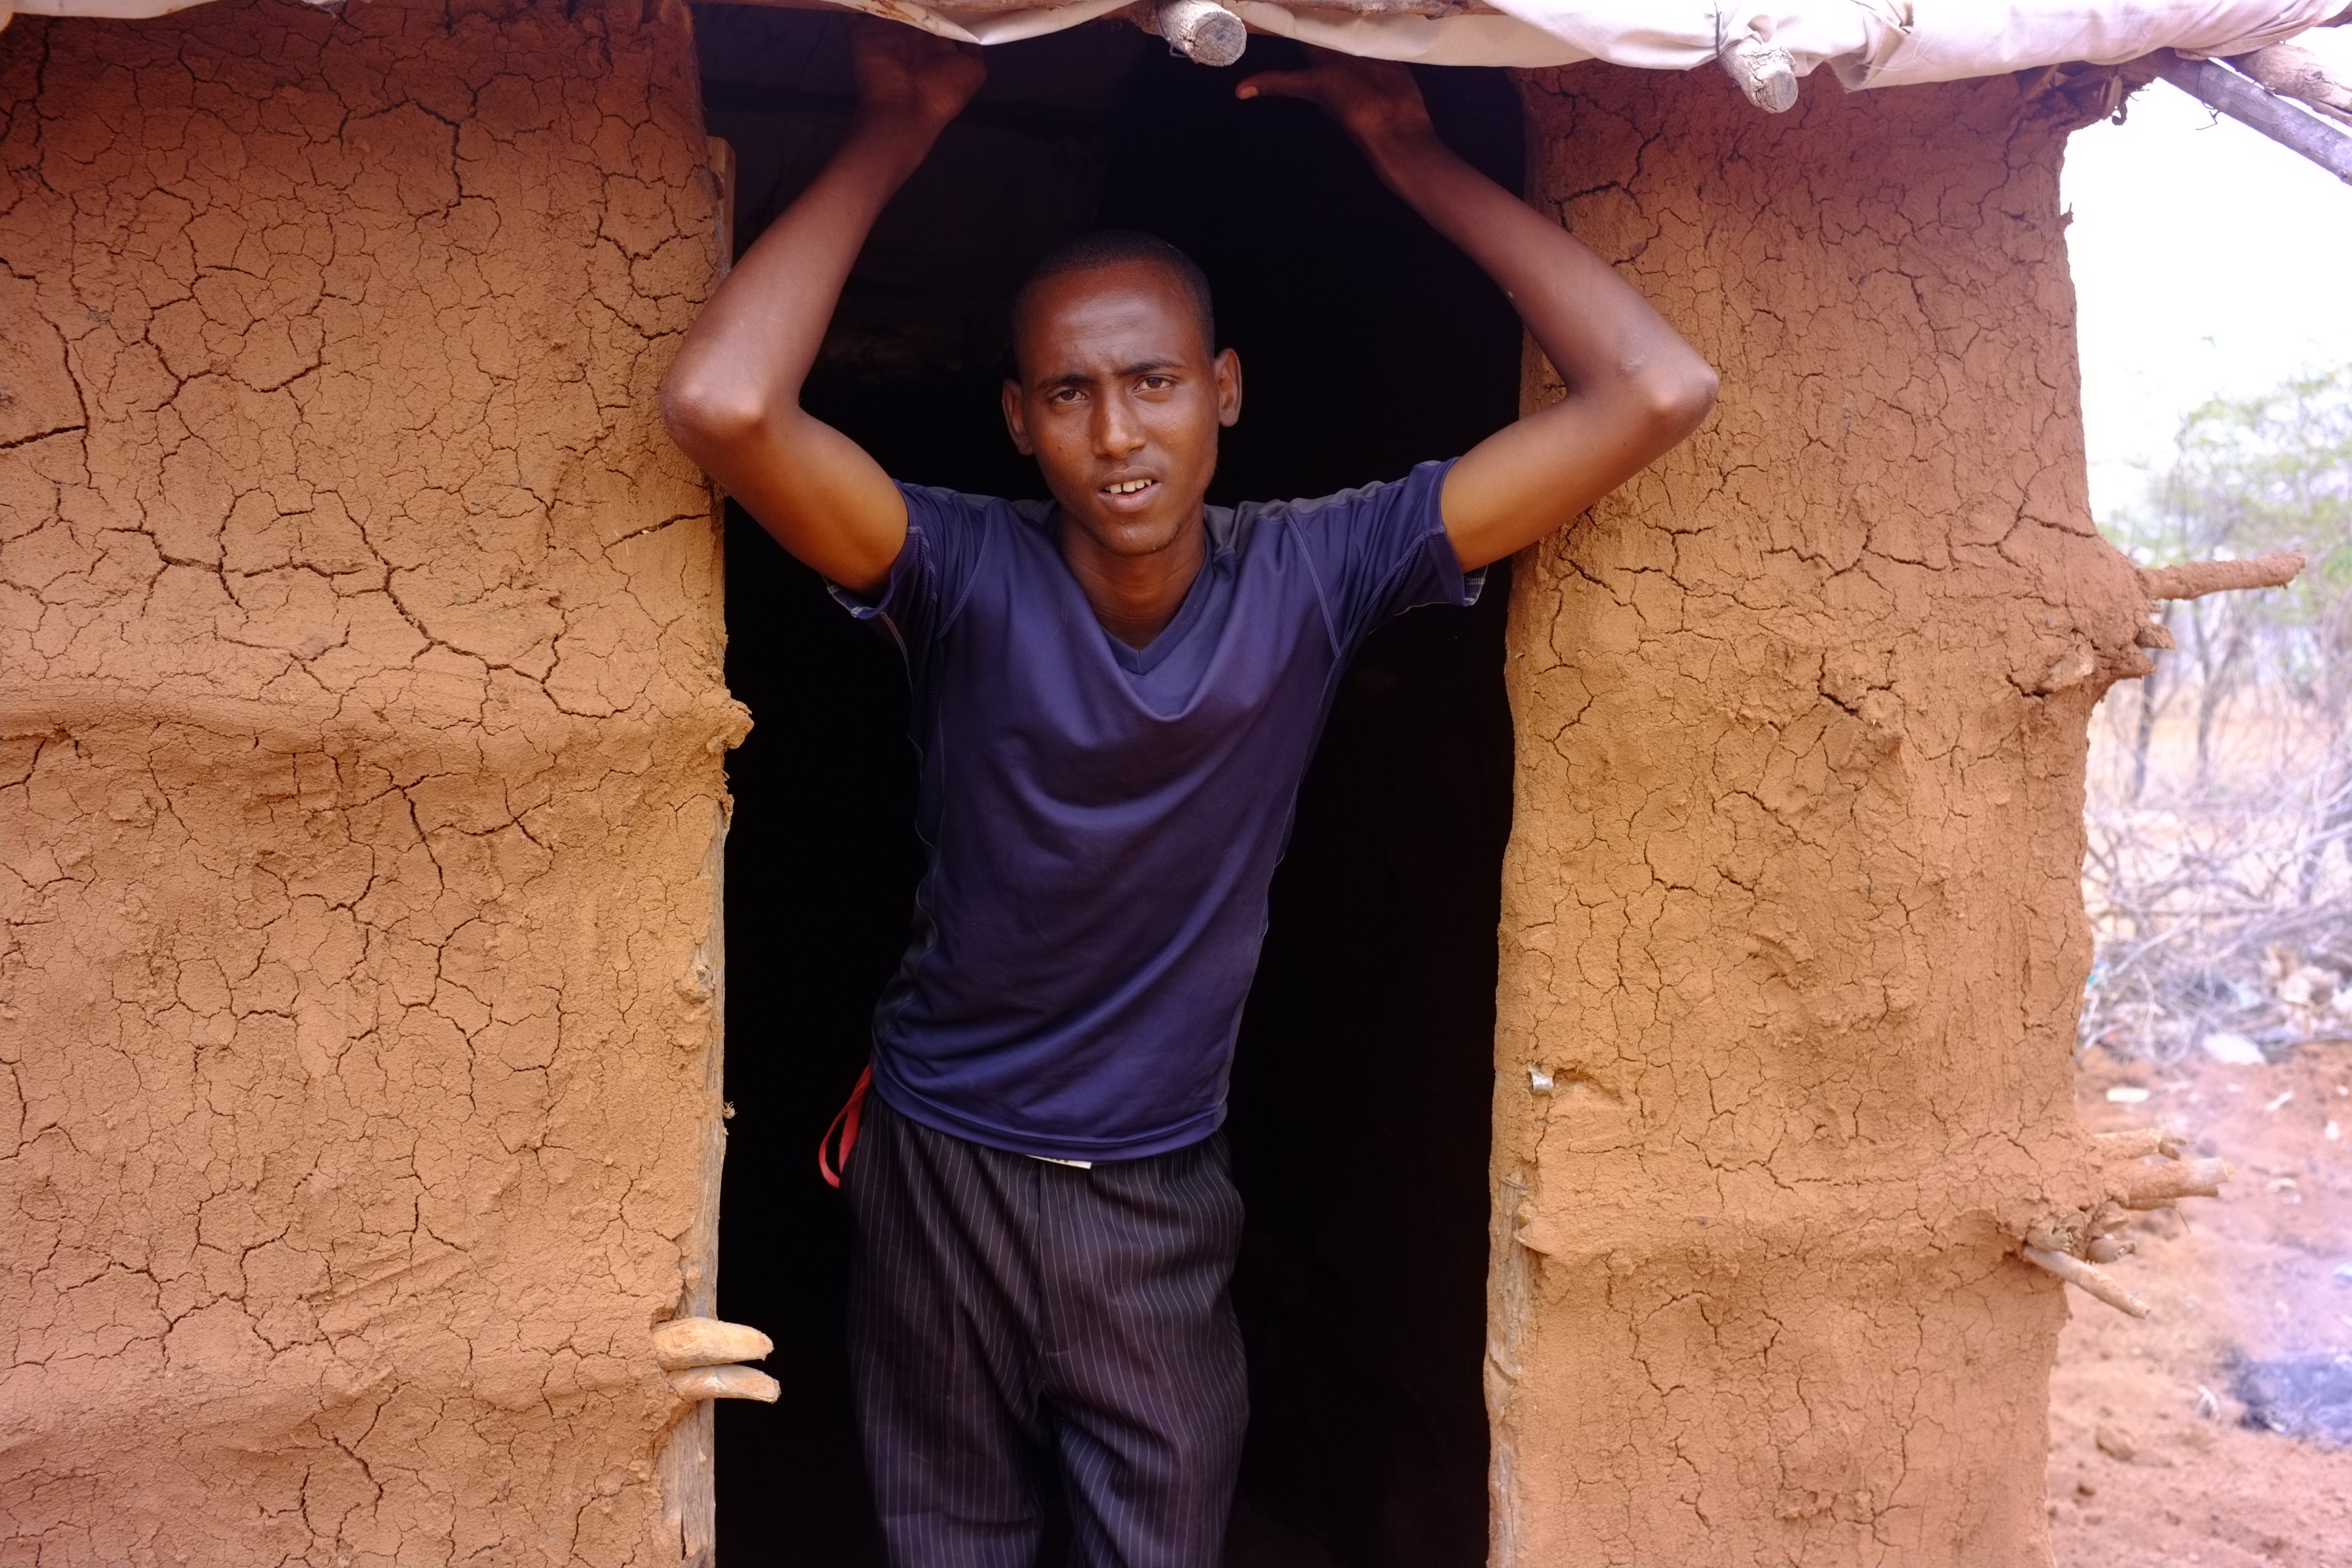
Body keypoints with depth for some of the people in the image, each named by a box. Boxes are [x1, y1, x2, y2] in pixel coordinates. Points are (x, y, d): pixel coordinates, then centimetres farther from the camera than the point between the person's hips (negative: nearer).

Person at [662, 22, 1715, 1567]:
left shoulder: (1315, 574, -13)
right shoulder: (968, 575, -17)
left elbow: (1660, 391, -17)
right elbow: (722, 404, -35)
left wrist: (1415, 157, -14)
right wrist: (896, 133, -23)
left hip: (1162, 1190, 1)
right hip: (942, 1162, 0)